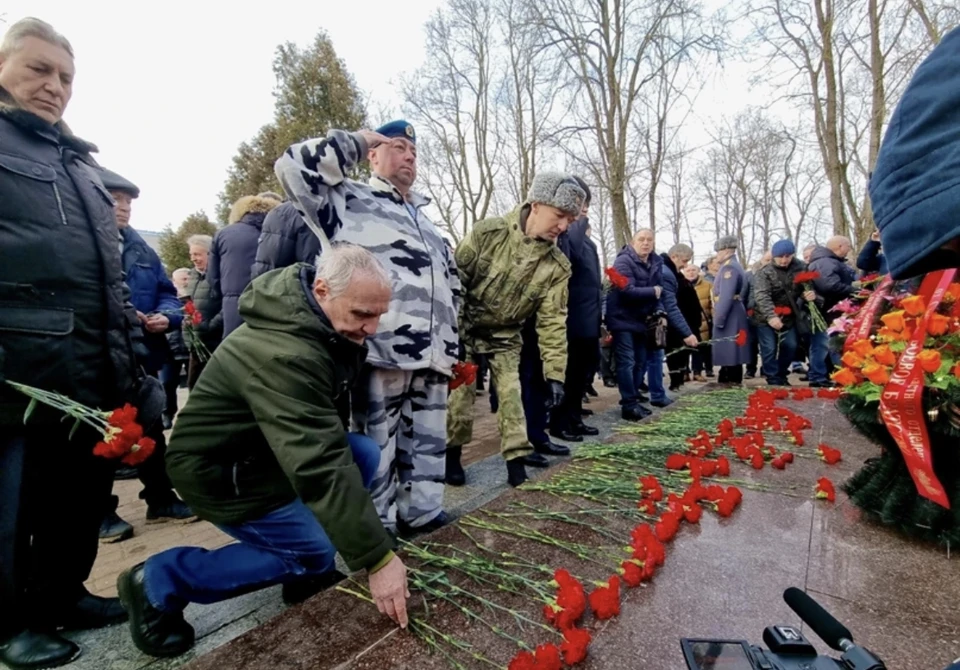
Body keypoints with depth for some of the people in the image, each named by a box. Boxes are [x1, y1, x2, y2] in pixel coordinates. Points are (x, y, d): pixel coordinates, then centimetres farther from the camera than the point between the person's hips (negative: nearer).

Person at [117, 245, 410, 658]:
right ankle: (159, 582, 3)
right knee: (315, 551, -8)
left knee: (365, 453, -5)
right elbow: (321, 468, -39)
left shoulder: (325, 322, -6)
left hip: (264, 444, 9)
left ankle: (308, 571, 11)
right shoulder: (283, 355, -37)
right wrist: (377, 559, -35)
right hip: (217, 468, -8)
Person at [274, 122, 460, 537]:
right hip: (382, 350, -7)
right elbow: (294, 167, -10)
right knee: (377, 442, 2)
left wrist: (451, 344, 20)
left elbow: (451, 283, 27)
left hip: (430, 352, 7)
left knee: (428, 440, 14)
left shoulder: (424, 218, 28)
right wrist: (355, 142, 0)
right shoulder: (348, 199, 7)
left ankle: (423, 512, 29)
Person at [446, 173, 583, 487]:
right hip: (464, 327, -2)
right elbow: (454, 279, -14)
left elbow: (552, 320, -11)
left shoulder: (557, 266, -13)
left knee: (511, 394, -2)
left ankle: (517, 462, 12)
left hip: (505, 336, 2)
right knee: (460, 393, 0)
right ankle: (452, 453, 20)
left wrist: (555, 373, -17)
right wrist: (453, 332, -15)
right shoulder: (488, 233, -20)